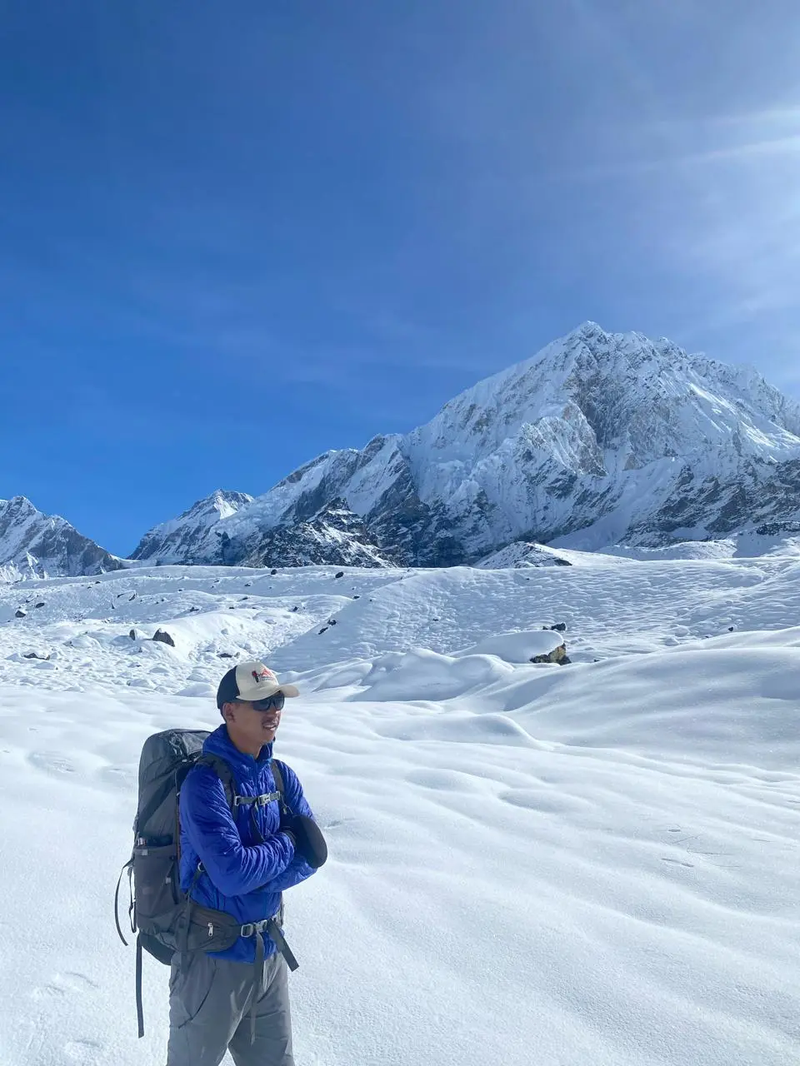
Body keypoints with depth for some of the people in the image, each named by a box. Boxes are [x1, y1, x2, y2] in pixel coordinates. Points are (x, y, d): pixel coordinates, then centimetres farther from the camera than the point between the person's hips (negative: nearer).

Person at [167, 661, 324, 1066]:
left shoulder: (281, 776, -1)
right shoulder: (205, 781, -23)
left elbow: (312, 854, -6)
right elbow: (233, 874, -29)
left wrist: (259, 876, -20)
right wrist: (287, 842, -15)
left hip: (270, 951, 6)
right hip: (214, 956, -6)